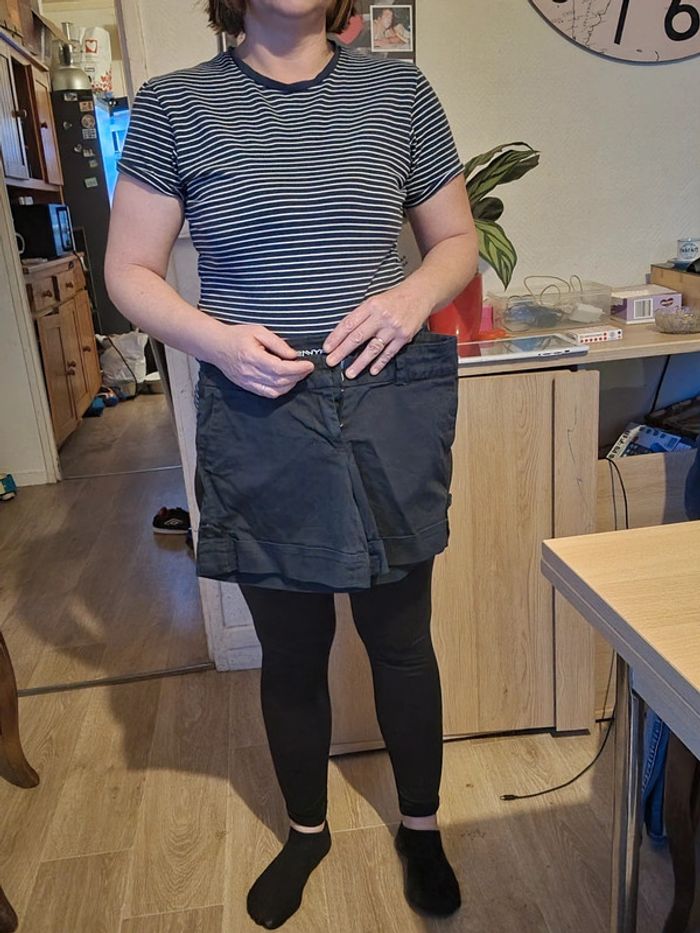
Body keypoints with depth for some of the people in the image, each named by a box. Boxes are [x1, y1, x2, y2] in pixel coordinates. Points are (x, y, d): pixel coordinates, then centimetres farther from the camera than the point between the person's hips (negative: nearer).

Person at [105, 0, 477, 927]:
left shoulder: (400, 91, 5)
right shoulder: (174, 104, 2)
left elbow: (459, 241, 11)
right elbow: (130, 271, 3)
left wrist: (416, 294, -11)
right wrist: (217, 339, -16)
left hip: (392, 418, 1)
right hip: (259, 427, 0)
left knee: (401, 640, 15)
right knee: (291, 653, 16)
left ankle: (421, 826, 42)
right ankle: (307, 829, 44)